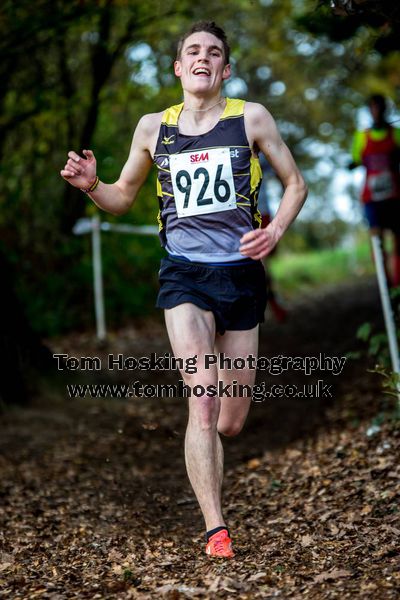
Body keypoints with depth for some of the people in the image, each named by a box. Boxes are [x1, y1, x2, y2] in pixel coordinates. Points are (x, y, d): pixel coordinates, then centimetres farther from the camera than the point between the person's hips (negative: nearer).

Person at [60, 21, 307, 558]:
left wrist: (276, 230, -8)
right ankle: (216, 530, -14)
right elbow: (123, 197, 17)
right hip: (185, 275, 0)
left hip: (242, 272, 1)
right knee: (203, 394, -20)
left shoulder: (250, 118, 3)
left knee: (231, 423, 6)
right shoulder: (153, 127, 7)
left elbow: (295, 183, 10)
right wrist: (91, 185, -4)